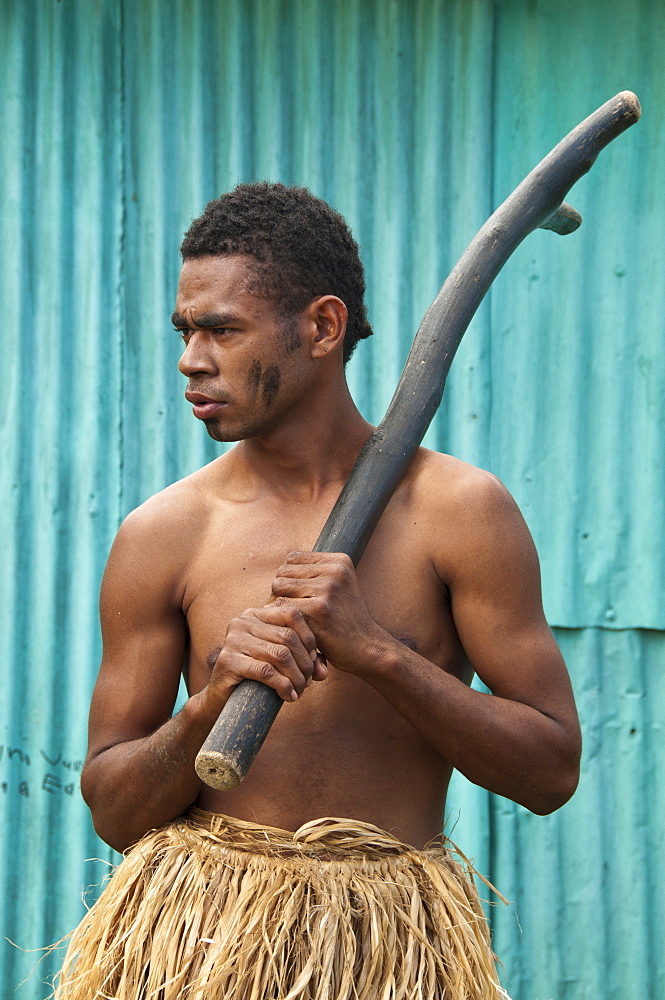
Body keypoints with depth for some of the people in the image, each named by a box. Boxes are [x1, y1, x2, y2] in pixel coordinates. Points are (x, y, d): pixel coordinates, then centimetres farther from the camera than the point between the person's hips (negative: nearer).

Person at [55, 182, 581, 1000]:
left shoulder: (459, 510, -2)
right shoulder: (162, 535, 0)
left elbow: (553, 770, -4)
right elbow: (113, 811, 4)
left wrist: (376, 650, -14)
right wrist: (210, 705, -15)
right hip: (194, 925, 1)